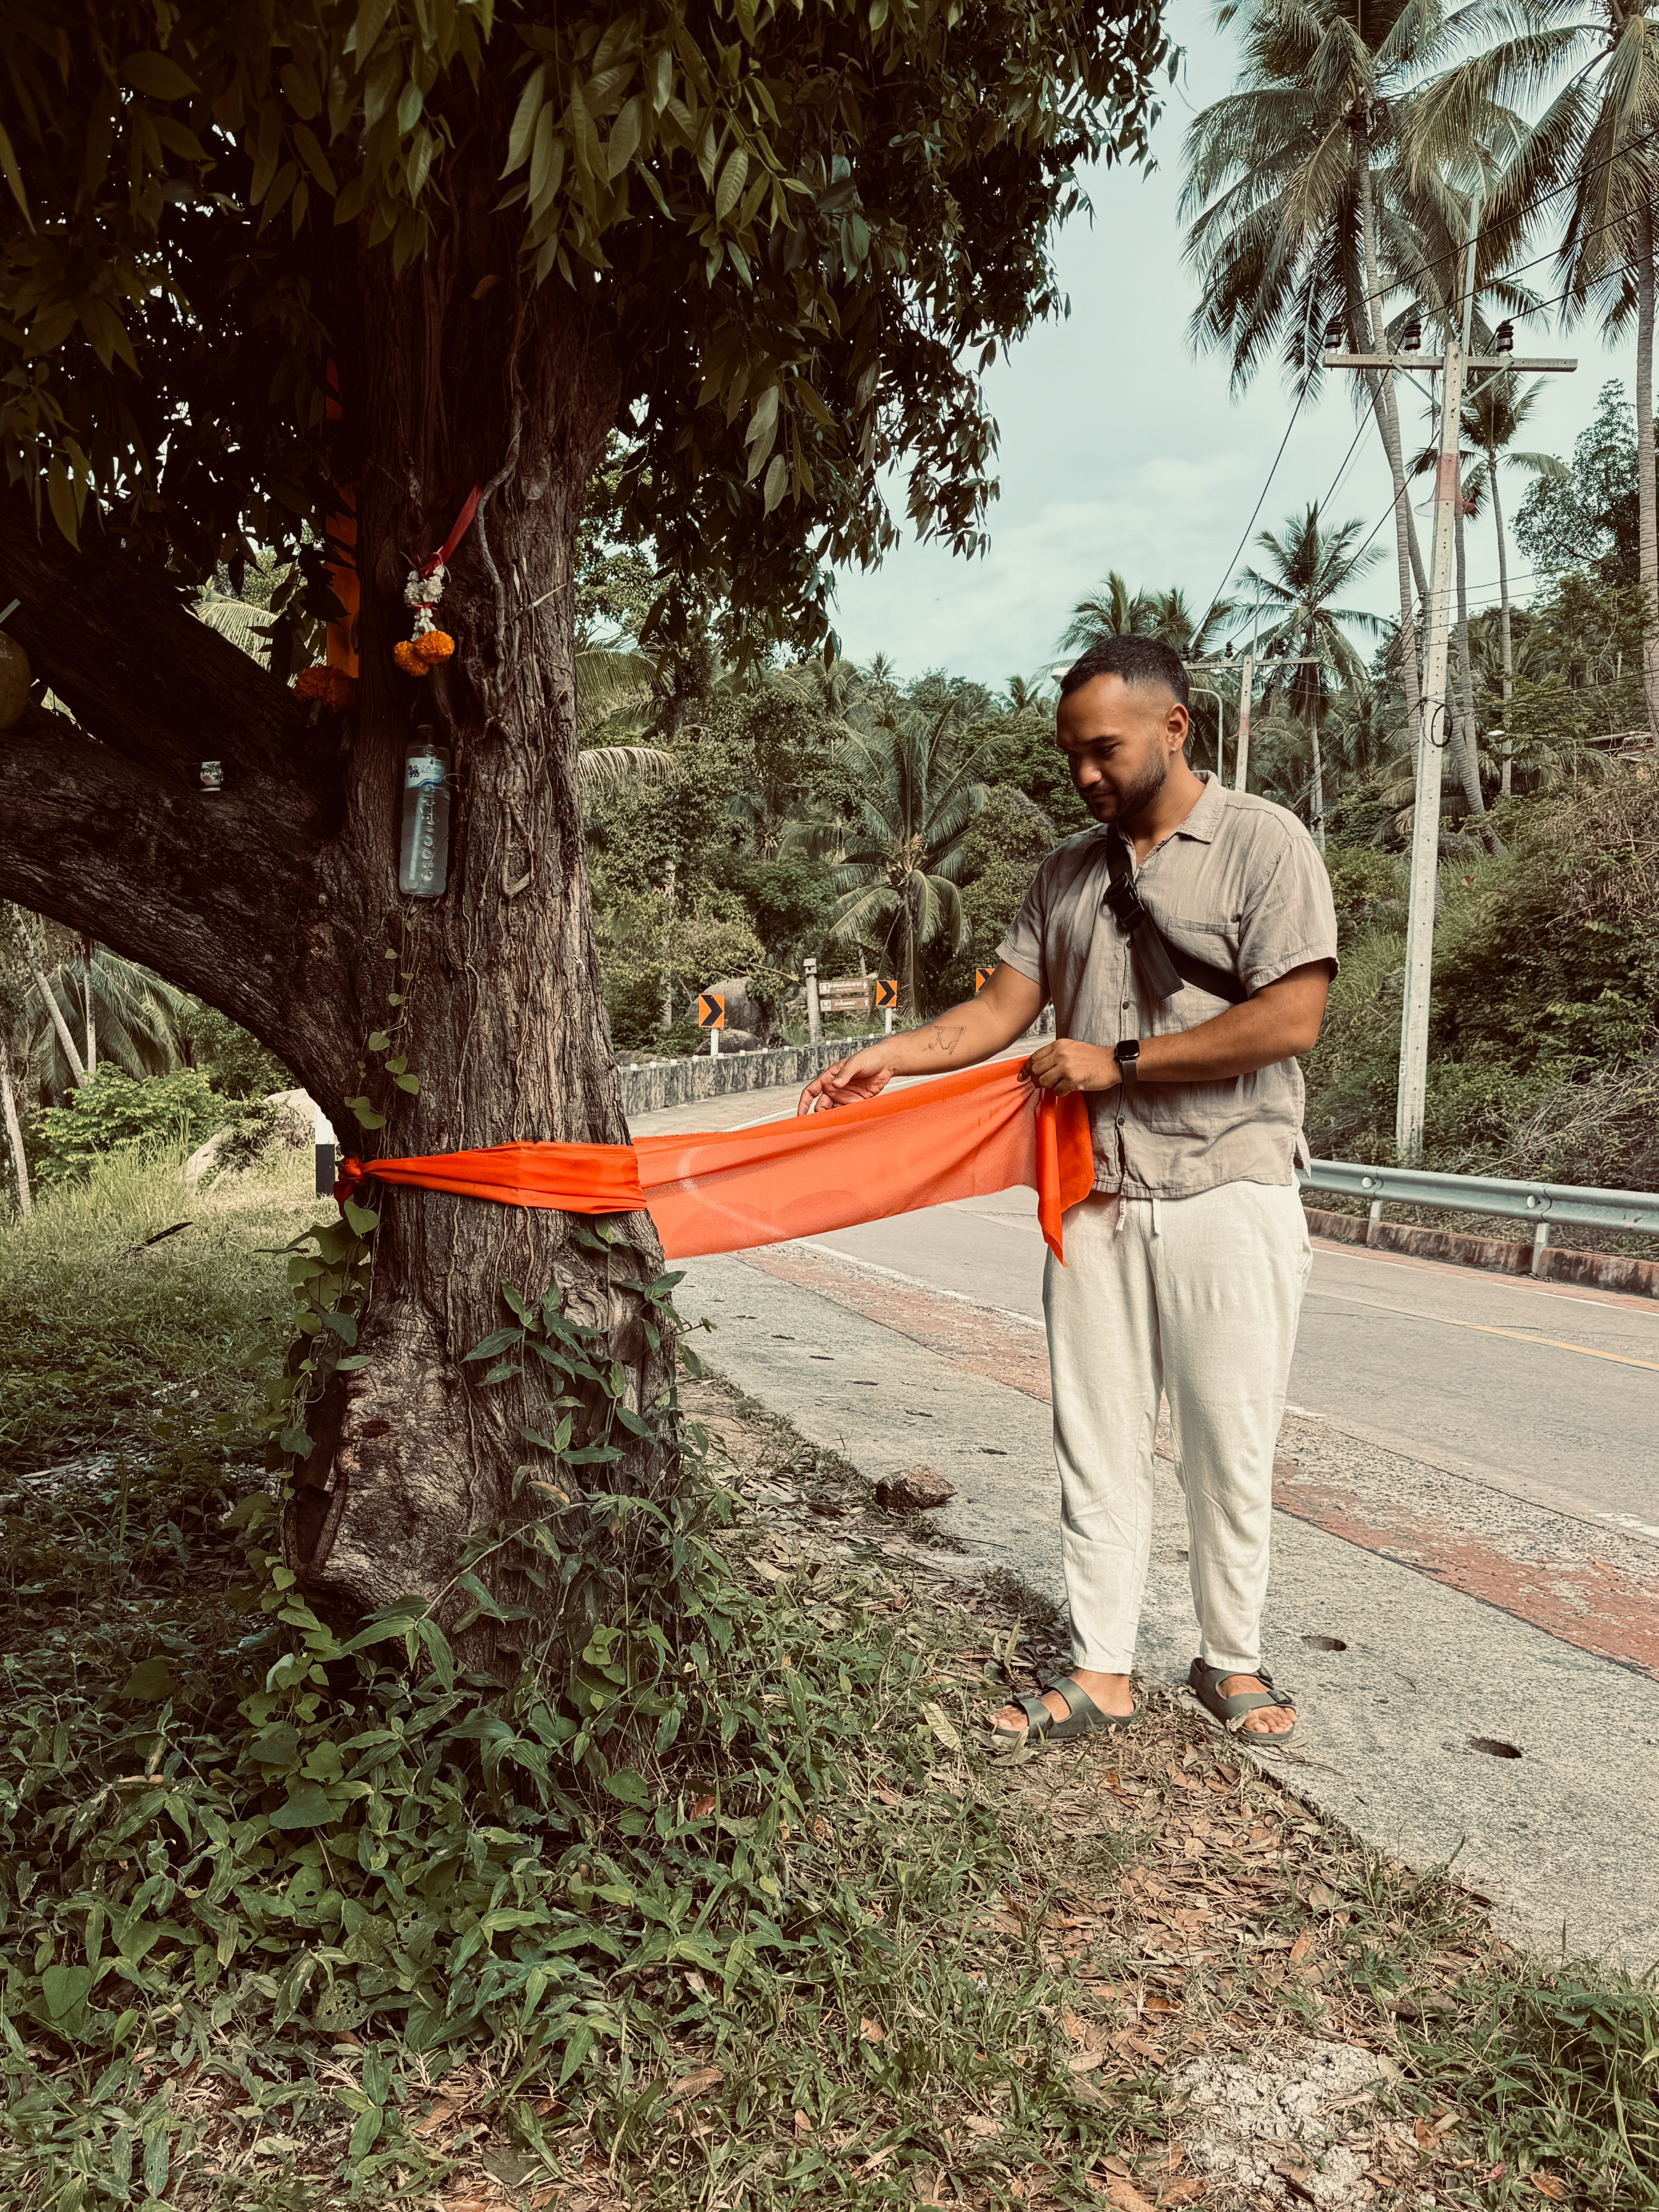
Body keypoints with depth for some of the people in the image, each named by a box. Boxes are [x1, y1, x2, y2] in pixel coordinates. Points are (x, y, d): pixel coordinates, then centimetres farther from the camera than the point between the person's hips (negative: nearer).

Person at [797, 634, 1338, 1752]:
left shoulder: (1263, 842, -5)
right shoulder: (1070, 871, 13)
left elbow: (1291, 1018, -14)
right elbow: (1006, 1005, 10)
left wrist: (1118, 1060, -13)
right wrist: (890, 1057, -5)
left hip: (1229, 1196, -5)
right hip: (1096, 1196, 5)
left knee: (1230, 1444, 5)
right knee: (1097, 1442, 8)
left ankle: (1232, 1660, 24)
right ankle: (1101, 1673, 18)